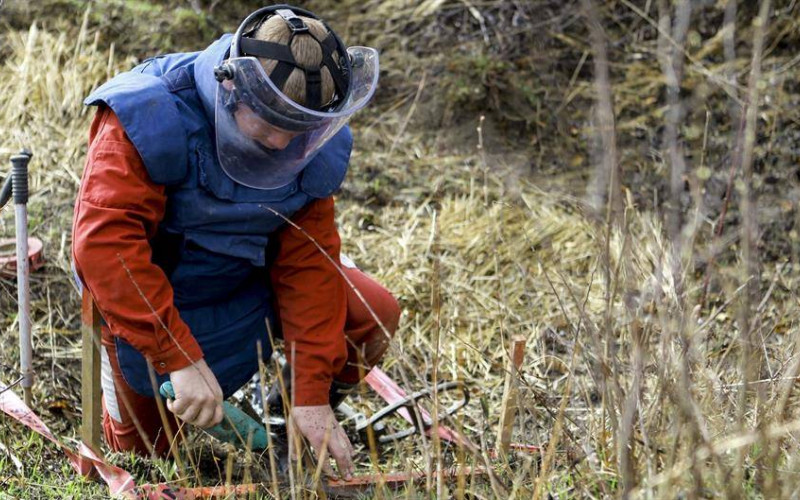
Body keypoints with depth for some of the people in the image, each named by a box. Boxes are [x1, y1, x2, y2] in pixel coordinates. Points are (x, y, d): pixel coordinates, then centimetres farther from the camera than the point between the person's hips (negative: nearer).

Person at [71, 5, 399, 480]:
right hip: (150, 297, -3)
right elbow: (104, 242, -42)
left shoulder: (316, 144, -20)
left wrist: (312, 395, -23)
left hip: (249, 283, 3)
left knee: (374, 316, -17)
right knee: (142, 449, 8)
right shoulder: (151, 119, -35)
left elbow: (308, 263, -17)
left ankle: (290, 415, 12)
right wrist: (181, 359, -46)